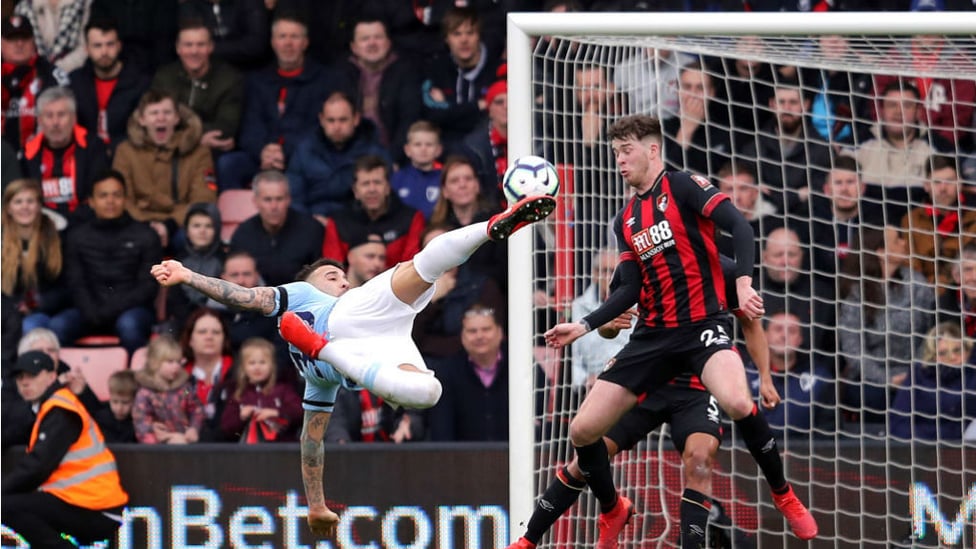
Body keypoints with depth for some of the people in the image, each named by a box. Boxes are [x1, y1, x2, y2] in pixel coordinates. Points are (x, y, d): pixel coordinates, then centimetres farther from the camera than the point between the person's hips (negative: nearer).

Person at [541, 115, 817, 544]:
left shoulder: (683, 187, -4)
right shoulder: (626, 221, 16)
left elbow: (739, 226, -15)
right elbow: (630, 291, 13)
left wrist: (743, 283, -29)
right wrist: (585, 326, 2)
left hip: (703, 323, -7)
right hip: (653, 334, 7)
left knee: (737, 402, -36)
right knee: (583, 430, -1)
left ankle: (784, 495, -13)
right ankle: (612, 512, 26)